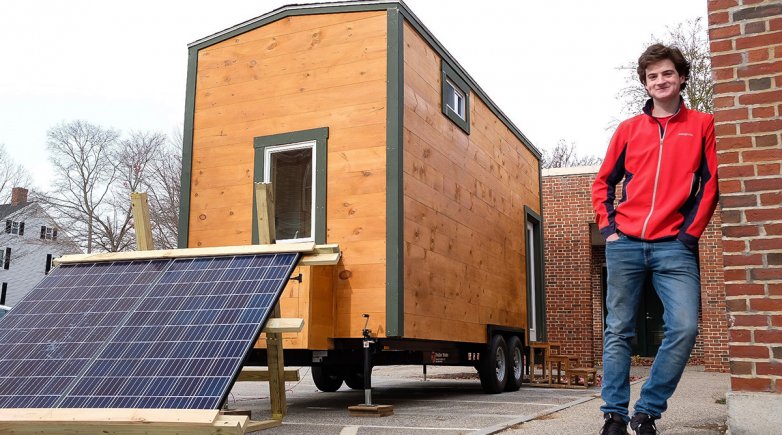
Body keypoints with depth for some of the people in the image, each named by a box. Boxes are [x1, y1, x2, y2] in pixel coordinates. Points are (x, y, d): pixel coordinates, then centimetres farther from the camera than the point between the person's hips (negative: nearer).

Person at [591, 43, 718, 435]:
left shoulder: (702, 125, 9)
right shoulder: (628, 129, 12)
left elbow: (711, 181, 4)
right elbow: (604, 181, 15)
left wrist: (693, 230, -4)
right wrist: (606, 224, 3)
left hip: (674, 246, -1)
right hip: (625, 244, 1)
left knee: (684, 328, -13)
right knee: (618, 331, 2)